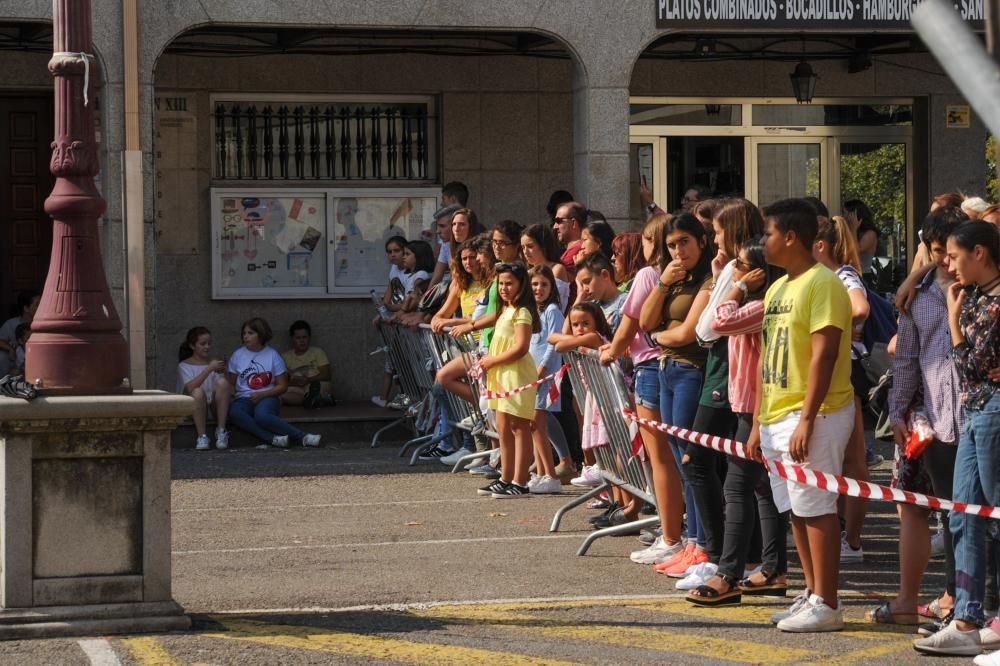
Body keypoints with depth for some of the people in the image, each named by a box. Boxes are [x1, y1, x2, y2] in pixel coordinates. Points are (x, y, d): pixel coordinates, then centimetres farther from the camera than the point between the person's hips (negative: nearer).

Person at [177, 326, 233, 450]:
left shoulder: (215, 363, 16)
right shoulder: (184, 366, 7)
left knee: (222, 383, -27)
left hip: (216, 405, 2)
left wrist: (223, 373, -14)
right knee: (197, 392, -35)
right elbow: (190, 388, -15)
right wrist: (209, 369, -20)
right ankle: (202, 436, -29)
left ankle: (221, 431, -25)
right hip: (195, 408, -2)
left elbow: (229, 391, 5)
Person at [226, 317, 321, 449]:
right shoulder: (238, 355, 10)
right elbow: (231, 383, 13)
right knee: (234, 412, -35)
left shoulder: (272, 355, 4)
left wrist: (262, 395, -10)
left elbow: (282, 386, 4)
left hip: (267, 397, -2)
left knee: (261, 416, -39)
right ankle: (273, 438, -41)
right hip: (244, 399, 3)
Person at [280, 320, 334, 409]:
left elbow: (326, 375, 2)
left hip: (317, 385, -1)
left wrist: (308, 380, -13)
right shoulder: (286, 357, 17)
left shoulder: (318, 352, 14)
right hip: (296, 390, 1)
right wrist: (293, 382, -15)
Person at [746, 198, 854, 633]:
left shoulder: (823, 284, -12)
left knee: (816, 510, -6)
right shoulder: (777, 289, 16)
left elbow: (823, 355, -18)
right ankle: (812, 594, 20)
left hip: (813, 416, -9)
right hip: (777, 417, 9)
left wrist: (806, 420, -22)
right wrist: (759, 422, 16)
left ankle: (826, 605, -2)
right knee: (796, 510, 12)